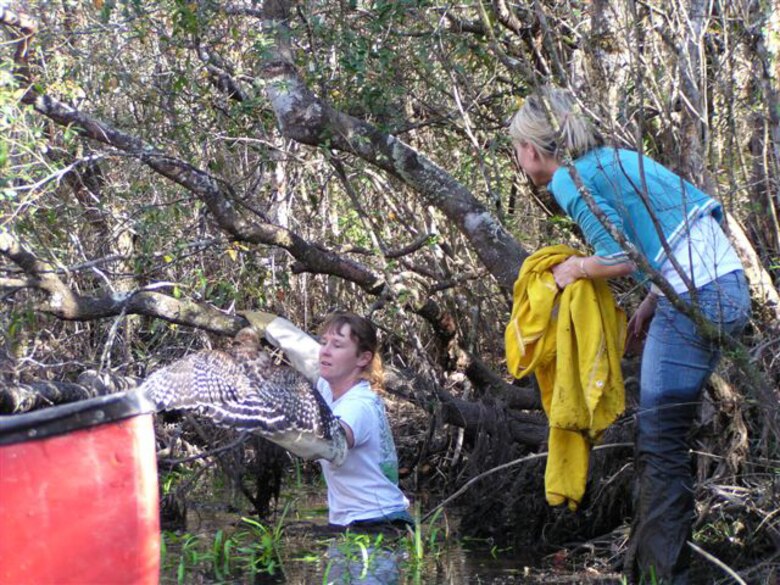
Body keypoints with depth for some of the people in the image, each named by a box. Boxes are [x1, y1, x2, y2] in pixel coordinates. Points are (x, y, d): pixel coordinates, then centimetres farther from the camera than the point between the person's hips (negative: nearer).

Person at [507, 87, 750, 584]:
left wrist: (573, 269, 5)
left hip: (696, 297, -9)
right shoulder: (615, 157, 20)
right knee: (664, 435, 15)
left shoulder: (569, 179, -6)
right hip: (727, 283, 9)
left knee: (661, 442, -4)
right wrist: (651, 305, 18)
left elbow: (618, 259, -17)